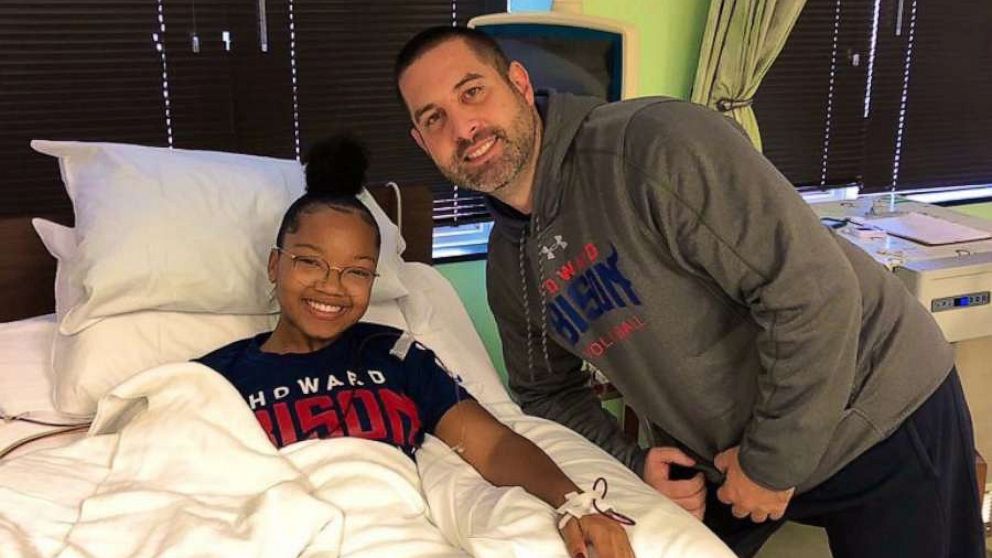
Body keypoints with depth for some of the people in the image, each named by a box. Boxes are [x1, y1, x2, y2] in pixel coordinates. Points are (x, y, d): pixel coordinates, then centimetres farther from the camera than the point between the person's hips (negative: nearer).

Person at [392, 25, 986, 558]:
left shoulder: (655, 146, -28)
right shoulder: (508, 265, -2)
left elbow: (814, 291, -31)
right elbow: (549, 391, 12)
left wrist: (774, 462, -21)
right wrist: (633, 464, -5)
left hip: (882, 422, -6)